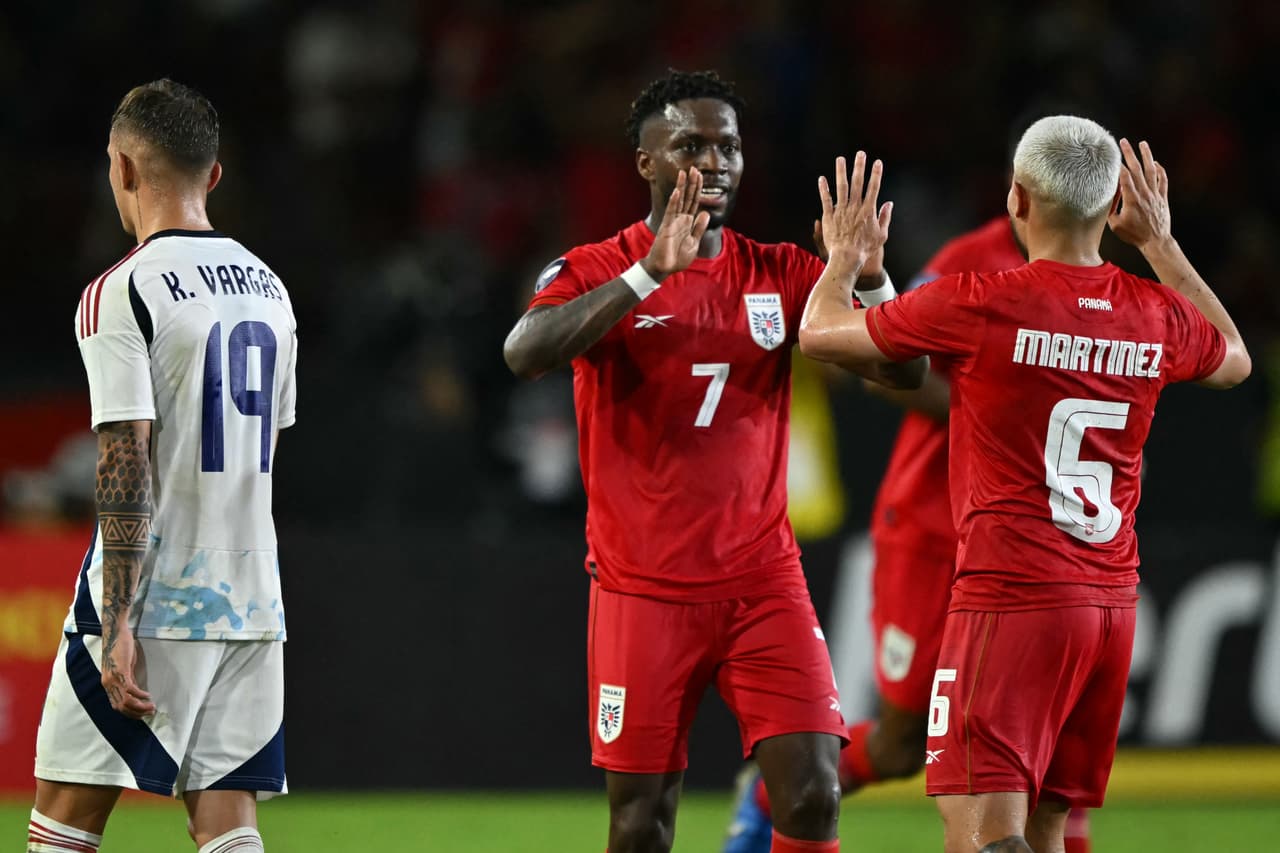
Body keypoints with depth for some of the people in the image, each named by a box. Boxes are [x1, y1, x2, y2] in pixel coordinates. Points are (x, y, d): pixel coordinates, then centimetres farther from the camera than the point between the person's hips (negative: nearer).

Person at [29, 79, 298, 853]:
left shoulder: (121, 295, -11)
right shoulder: (268, 288, 12)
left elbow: (127, 464, -17)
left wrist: (118, 626, -18)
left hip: (151, 606, -6)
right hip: (250, 602, 6)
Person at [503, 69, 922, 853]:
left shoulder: (782, 275, 7)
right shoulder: (598, 272, -3)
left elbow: (902, 370, 1)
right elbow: (524, 354, -24)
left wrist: (867, 274, -18)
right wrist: (649, 273, -31)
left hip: (765, 582, 2)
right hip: (644, 589, -2)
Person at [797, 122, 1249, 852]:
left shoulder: (978, 306, -11)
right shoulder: (1158, 315, 5)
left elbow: (820, 336, 1)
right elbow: (1234, 361, 30)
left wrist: (847, 258, 21)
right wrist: (1161, 244, 34)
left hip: (1010, 600, -6)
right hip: (1113, 600, 6)